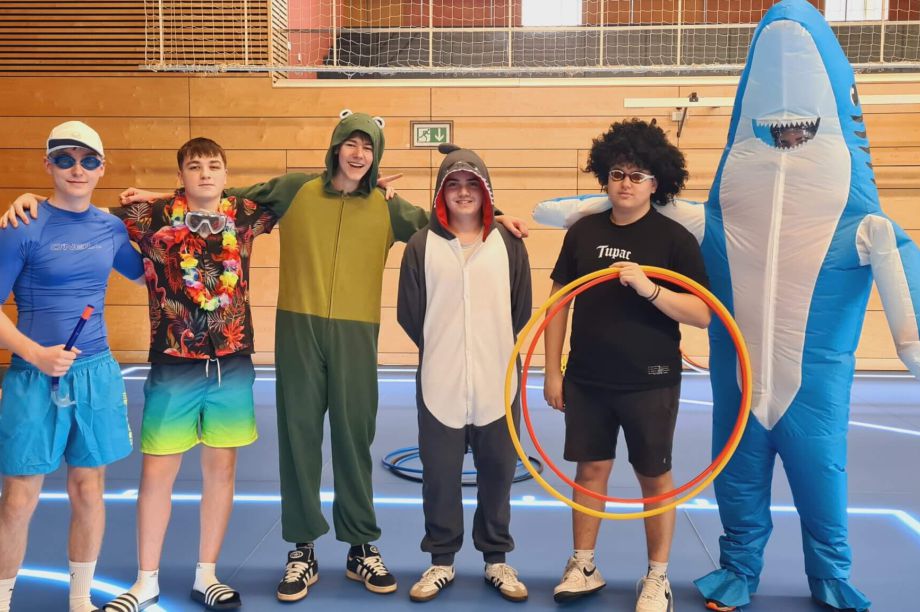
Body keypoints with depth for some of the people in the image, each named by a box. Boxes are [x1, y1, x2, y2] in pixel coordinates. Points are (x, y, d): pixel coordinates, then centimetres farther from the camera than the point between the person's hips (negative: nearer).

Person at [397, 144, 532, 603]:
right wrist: (440, 351, 4)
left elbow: (522, 311, 7)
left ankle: (497, 559, 28)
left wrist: (502, 355, 5)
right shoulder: (422, 244, 2)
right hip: (440, 383, 0)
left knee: (497, 472, 11)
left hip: (497, 383, 1)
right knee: (440, 475, 8)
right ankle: (441, 561, 26)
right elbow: (409, 313, 3)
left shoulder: (508, 243, 4)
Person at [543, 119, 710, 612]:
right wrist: (553, 370, 4)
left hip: (650, 382, -3)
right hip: (587, 378, 3)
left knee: (654, 476, 10)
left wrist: (648, 289, -27)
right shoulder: (584, 231, 2)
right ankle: (583, 566, 30)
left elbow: (702, 315, -12)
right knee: (591, 468, 13)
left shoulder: (674, 238, -7)